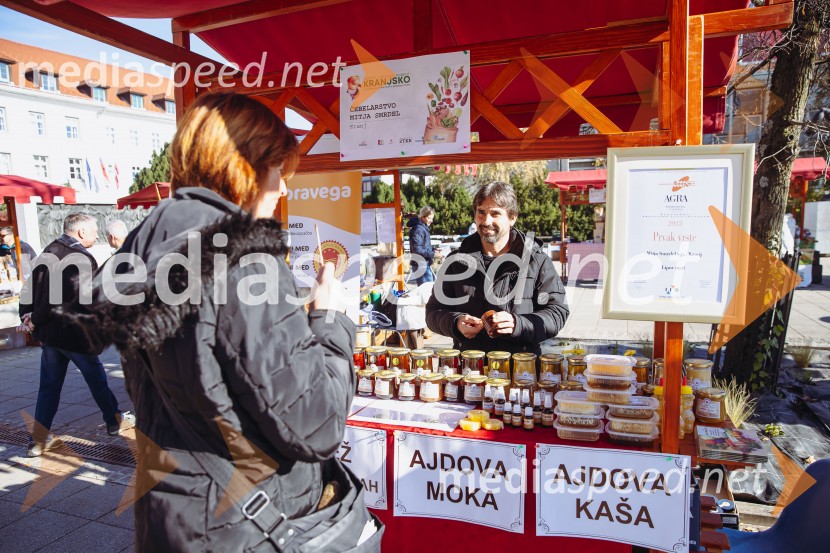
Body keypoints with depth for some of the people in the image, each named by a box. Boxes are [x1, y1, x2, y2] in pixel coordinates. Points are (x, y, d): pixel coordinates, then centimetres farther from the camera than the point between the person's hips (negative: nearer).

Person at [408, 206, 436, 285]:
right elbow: (417, 250, -23)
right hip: (420, 265, -10)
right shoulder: (417, 229, -17)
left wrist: (433, 250, 5)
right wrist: (433, 254, -21)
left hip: (426, 264, 10)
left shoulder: (424, 227, 13)